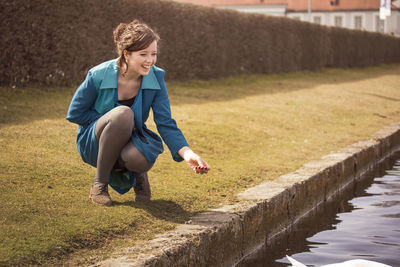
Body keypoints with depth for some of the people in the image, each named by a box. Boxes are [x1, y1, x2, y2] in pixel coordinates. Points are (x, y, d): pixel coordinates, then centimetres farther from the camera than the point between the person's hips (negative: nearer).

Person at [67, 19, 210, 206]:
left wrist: (187, 153, -30)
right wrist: (114, 120, -17)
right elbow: (74, 113, -7)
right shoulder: (99, 75, -18)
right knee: (123, 114, -35)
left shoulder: (156, 77, -10)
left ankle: (138, 173, 5)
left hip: (132, 139, 2)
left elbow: (166, 123, -13)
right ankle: (99, 184, -17)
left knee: (141, 158, -37)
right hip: (93, 142, -1)